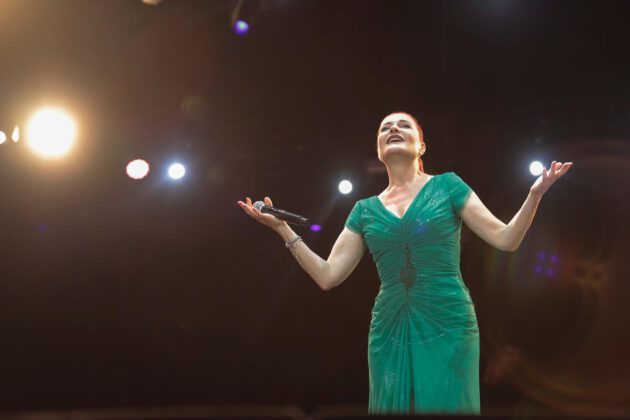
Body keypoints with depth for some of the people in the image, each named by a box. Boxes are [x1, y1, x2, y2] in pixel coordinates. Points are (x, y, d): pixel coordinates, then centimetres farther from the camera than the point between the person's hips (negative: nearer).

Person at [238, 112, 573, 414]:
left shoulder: (447, 185, 5)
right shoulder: (365, 210, 11)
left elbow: (505, 239, 1)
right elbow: (327, 276, 8)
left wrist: (535, 194, -14)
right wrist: (281, 227, 4)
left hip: (448, 327, -2)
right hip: (389, 333, 3)